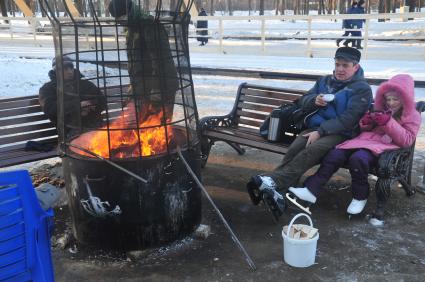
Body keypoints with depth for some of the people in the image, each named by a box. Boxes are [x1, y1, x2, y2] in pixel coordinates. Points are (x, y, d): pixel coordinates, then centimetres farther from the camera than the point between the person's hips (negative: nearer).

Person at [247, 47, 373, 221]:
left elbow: (348, 118, -11)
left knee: (312, 150, -35)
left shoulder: (362, 89, 1)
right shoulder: (324, 81, 21)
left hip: (341, 134, -4)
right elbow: (303, 102, 17)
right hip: (316, 127, 5)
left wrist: (320, 132, -20)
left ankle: (271, 182, -48)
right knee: (294, 148, -29)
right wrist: (315, 100, -8)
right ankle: (278, 193, -44)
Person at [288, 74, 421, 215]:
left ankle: (360, 197, -14)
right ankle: (311, 190, -23)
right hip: (366, 140, 6)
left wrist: (389, 122, -15)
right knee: (335, 154, -20)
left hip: (385, 147, -6)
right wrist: (366, 122, 2)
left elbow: (407, 140, -6)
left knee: (357, 158, -37)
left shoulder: (412, 116, 7)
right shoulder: (381, 110, 21)